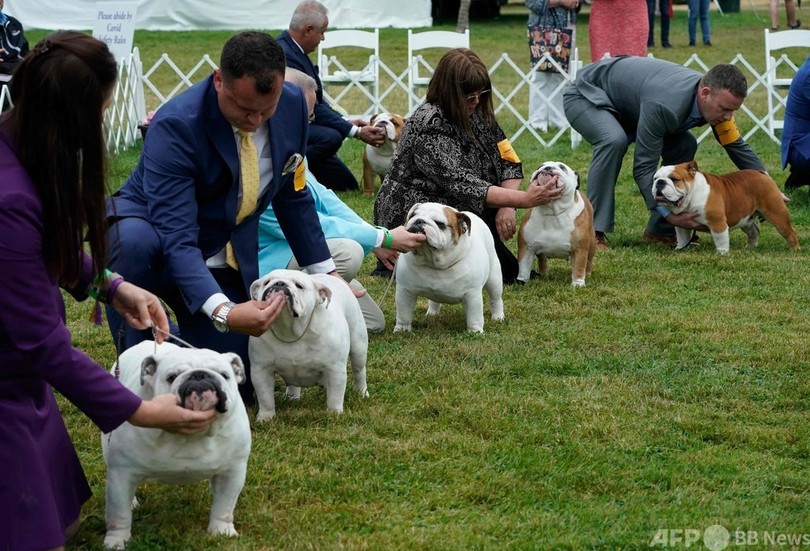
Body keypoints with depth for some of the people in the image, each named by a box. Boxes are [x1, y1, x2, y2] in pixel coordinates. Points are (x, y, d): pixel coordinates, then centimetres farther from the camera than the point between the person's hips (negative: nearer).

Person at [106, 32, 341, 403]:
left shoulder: (292, 104, -12)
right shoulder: (175, 125, -30)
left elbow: (292, 195, 5)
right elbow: (176, 240, -36)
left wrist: (324, 272, 5)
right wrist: (223, 312, -49)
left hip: (225, 258, 5)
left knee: (236, 389, -4)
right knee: (136, 241, -41)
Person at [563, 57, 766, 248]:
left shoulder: (717, 98, -17)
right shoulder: (665, 106, -41)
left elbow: (738, 147, -3)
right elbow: (643, 167, -36)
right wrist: (669, 214, -41)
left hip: (625, 107, 8)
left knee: (683, 145, -5)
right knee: (614, 141, -37)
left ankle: (660, 229, 1)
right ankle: (592, 230, -28)